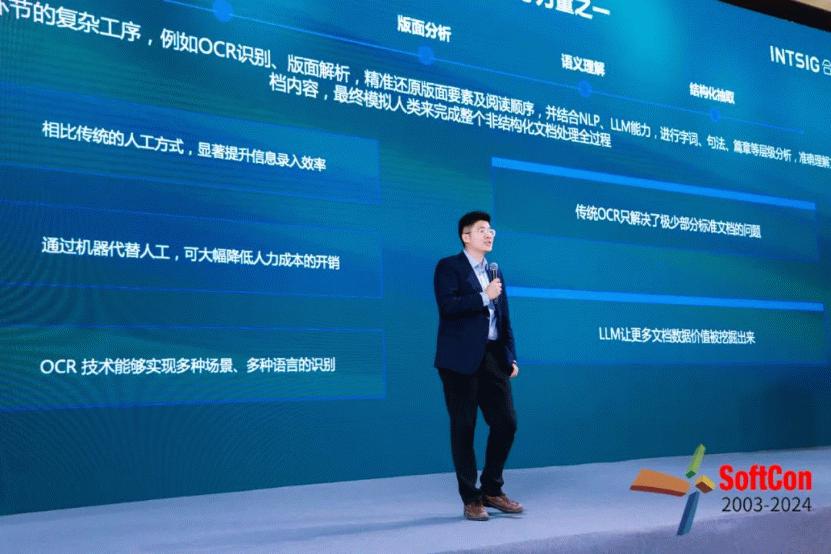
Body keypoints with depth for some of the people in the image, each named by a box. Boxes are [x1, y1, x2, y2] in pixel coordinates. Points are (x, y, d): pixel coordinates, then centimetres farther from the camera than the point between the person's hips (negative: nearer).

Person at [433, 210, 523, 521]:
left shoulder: (494, 271, 19)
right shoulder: (448, 267, -1)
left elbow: (504, 318, 19)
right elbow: (447, 306, -16)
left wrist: (511, 357, 13)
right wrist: (484, 297, -15)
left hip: (493, 357, 6)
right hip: (461, 359, -6)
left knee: (506, 422, 3)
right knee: (464, 428, 0)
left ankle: (491, 490, 19)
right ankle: (471, 499, 10)